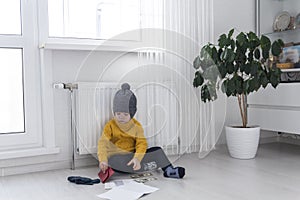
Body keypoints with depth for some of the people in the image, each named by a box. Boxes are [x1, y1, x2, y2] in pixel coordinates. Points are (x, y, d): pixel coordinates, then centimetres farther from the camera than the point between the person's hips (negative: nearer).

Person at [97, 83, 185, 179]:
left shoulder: (136, 126, 1)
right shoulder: (110, 125, -3)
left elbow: (142, 143, -12)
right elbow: (103, 143, -16)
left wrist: (137, 158, -33)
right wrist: (103, 160, -36)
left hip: (133, 156, 3)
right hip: (118, 157, -3)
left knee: (158, 150, -10)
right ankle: (150, 166, -36)